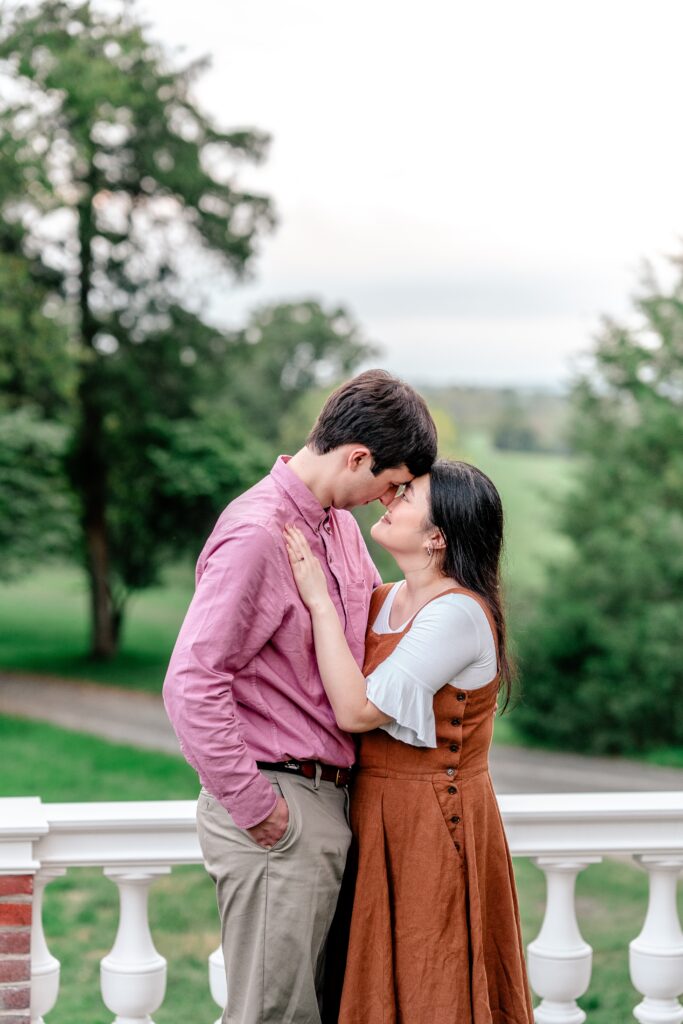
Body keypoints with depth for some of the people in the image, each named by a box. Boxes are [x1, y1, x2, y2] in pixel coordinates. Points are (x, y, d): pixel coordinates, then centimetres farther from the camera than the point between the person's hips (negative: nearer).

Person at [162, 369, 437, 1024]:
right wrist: (255, 807, -19)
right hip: (280, 806, -9)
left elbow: (377, 616, 30)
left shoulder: (340, 521, 10)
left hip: (328, 794, 9)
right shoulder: (256, 534, -19)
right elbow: (191, 686, -24)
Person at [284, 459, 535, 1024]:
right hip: (378, 810, 8)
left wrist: (320, 600, -20)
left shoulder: (459, 613, -20)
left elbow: (357, 710, -24)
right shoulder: (385, 601, 7)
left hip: (434, 822, -8)